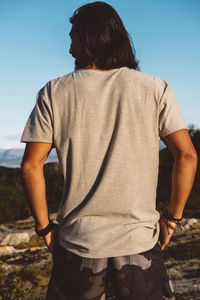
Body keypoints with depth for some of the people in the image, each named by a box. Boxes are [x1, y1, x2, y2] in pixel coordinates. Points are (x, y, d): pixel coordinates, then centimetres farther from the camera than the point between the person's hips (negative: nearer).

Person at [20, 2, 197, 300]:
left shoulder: (54, 93, -3)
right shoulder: (155, 89, -3)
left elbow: (31, 165, -5)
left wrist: (45, 226, 5)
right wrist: (172, 217, 3)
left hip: (78, 241, 1)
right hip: (140, 239, 0)